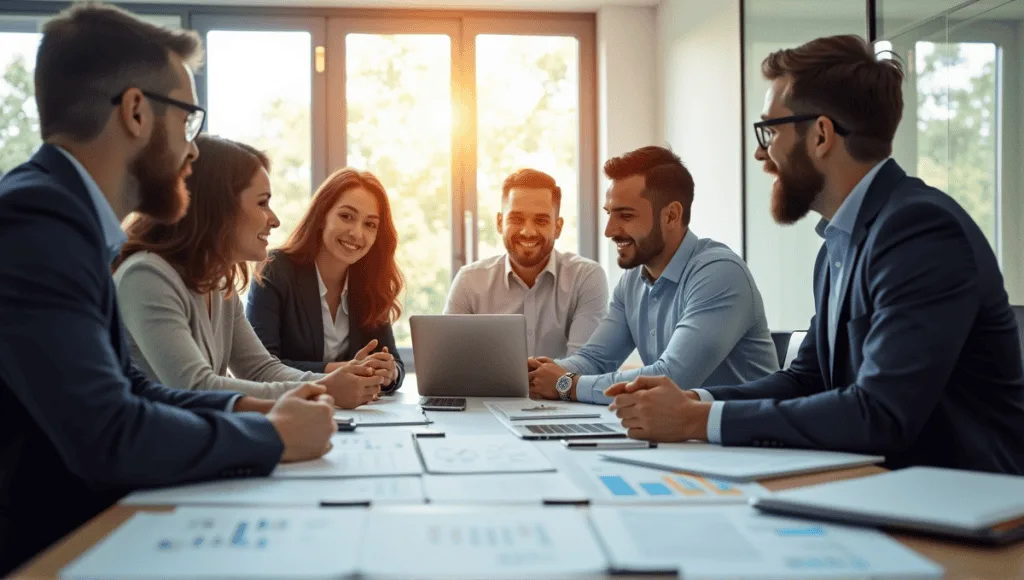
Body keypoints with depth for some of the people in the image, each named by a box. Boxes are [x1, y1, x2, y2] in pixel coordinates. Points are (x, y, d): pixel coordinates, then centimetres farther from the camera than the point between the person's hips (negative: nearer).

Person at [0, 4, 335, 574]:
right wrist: (273, 436, -15)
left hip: (77, 529, 9)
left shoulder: (62, 214, 9)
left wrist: (250, 408, 1)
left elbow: (129, 388, 14)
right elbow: (107, 434, -28)